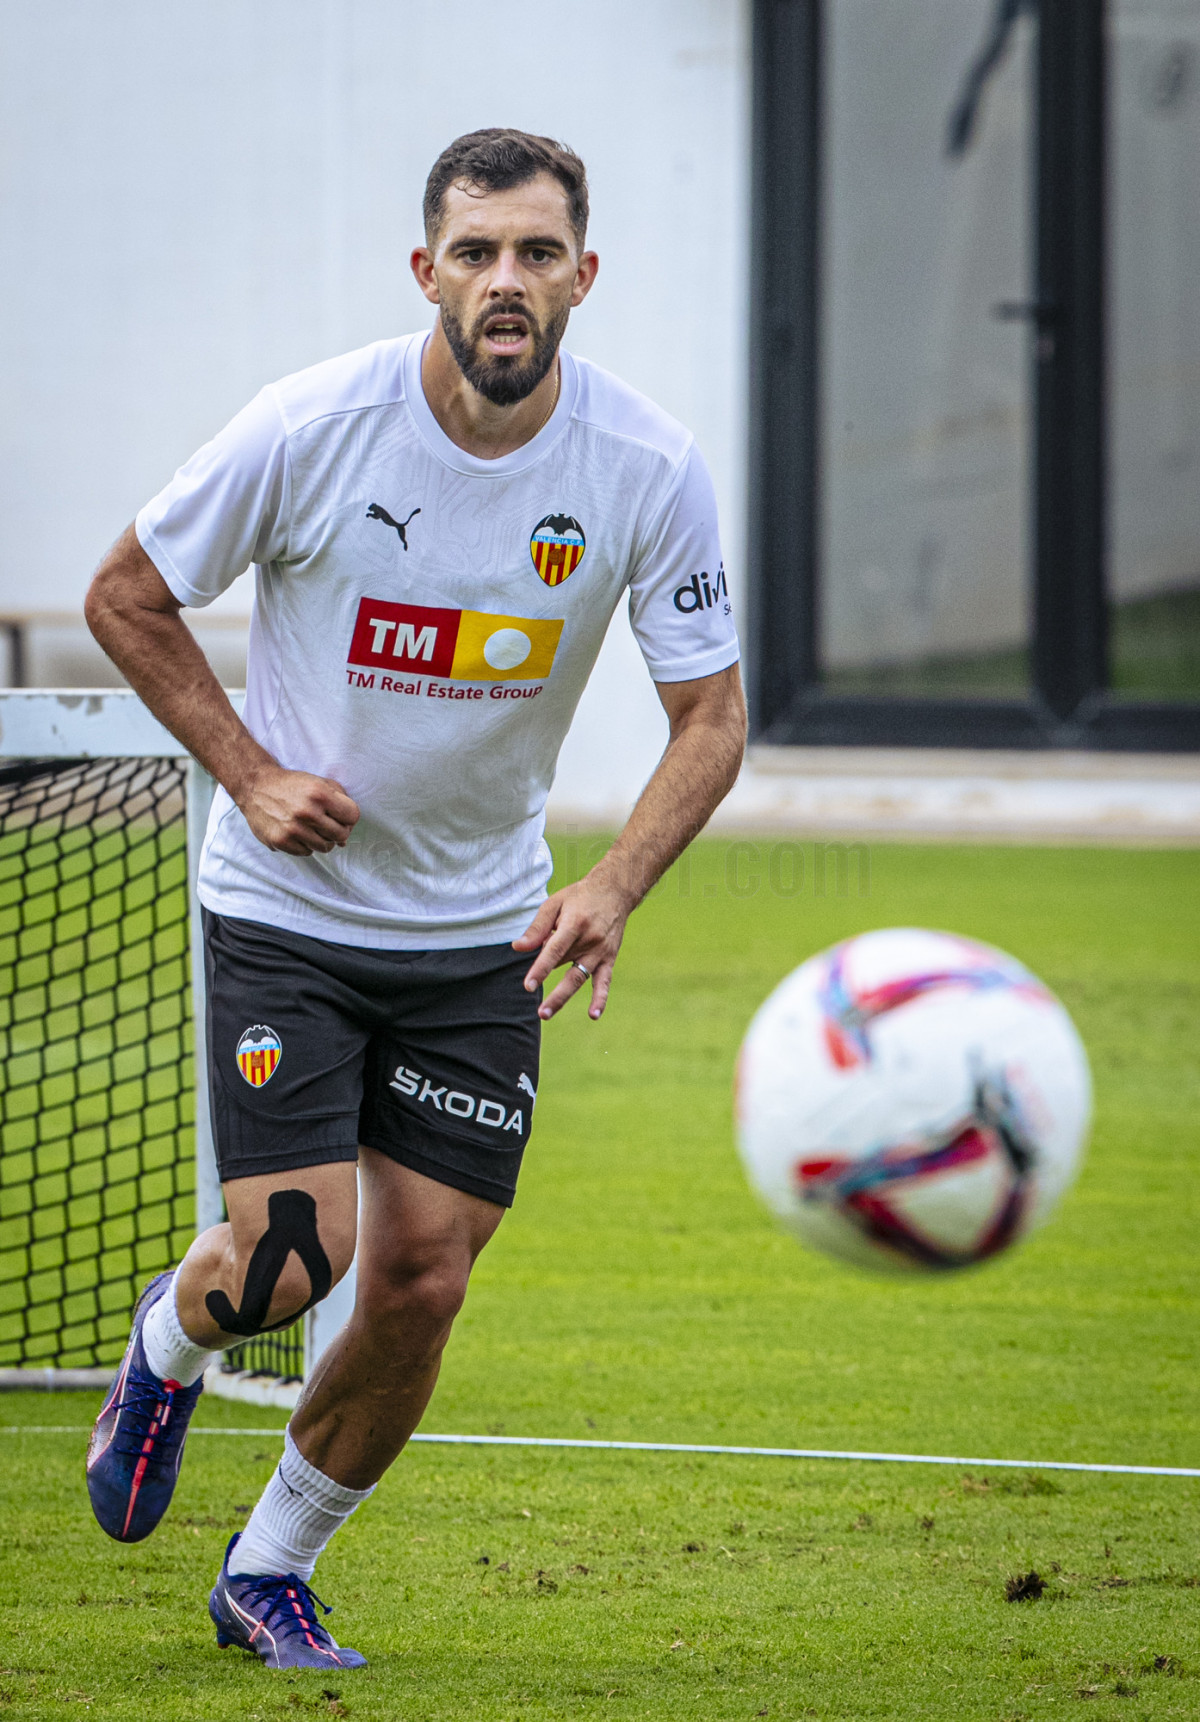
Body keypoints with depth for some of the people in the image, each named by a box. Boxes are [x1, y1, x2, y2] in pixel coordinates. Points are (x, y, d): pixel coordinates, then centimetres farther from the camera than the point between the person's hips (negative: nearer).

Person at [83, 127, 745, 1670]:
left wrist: (612, 888, -22)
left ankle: (269, 1572, 23)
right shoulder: (310, 427, -18)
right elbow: (126, 598, -3)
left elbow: (711, 715, -6)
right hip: (287, 907, -2)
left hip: (481, 933, 3)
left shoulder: (649, 469, -13)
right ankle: (171, 1343, 23)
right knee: (293, 1260, -15)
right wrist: (249, 773, -13)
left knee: (419, 1286, 0)